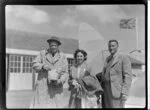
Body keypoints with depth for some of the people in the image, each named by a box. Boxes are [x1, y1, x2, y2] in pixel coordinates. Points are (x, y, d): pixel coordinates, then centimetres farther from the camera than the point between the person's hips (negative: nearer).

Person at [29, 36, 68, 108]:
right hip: (42, 86, 0)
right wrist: (43, 66, -16)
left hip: (56, 87, 0)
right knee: (40, 105, -4)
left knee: (55, 105, -3)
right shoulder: (42, 53, 10)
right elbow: (35, 65, 5)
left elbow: (65, 73, 3)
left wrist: (60, 81, -16)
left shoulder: (62, 57, 6)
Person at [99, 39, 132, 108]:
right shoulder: (108, 59, 18)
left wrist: (125, 93, -18)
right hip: (105, 91, 7)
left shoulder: (124, 57, -4)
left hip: (117, 91, -7)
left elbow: (128, 76, -10)